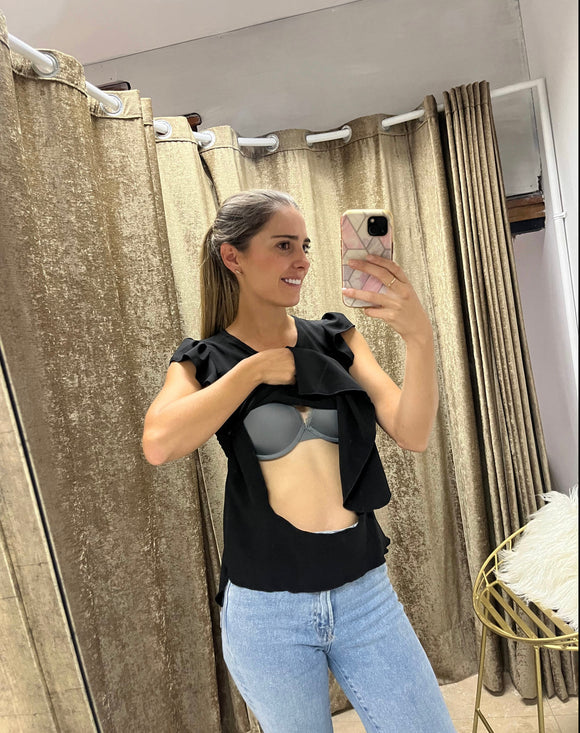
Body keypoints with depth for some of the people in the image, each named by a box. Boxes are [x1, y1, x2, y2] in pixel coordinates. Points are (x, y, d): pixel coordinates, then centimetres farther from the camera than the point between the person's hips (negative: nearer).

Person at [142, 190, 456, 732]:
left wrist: (419, 336, -25)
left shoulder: (337, 340, 2)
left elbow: (412, 435, -10)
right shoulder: (203, 361, -3)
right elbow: (159, 443, -23)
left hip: (366, 592, 2)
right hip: (267, 611, -1)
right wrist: (257, 367, -16)